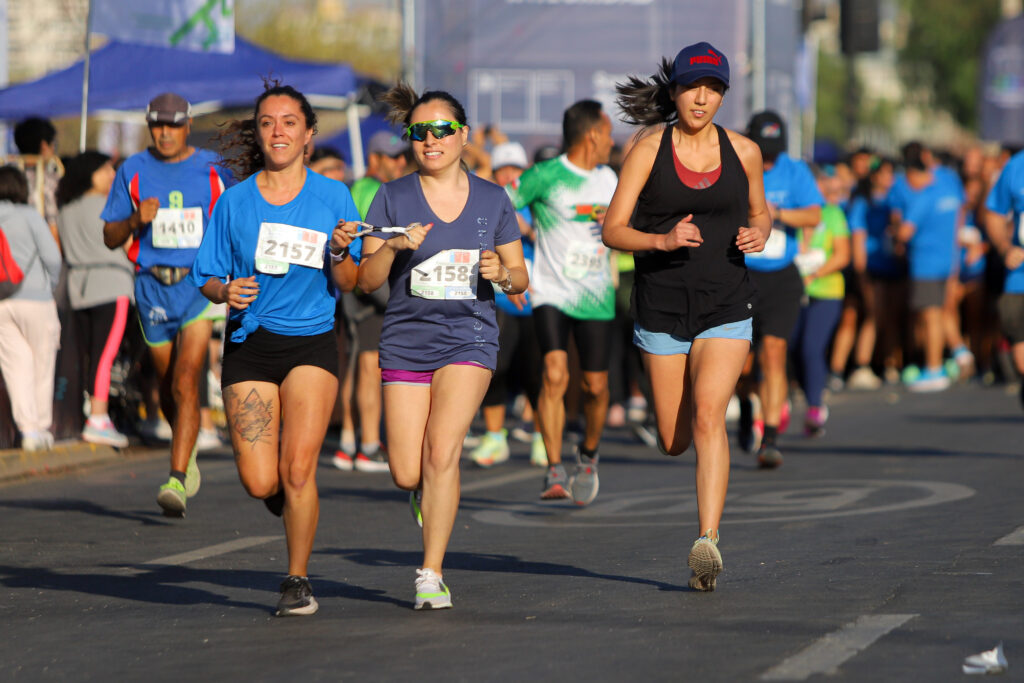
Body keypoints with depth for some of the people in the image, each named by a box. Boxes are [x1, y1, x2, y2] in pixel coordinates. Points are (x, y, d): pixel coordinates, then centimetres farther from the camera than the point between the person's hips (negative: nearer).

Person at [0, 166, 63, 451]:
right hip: (34, 299, -3)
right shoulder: (29, 216, -6)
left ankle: (28, 428, -5)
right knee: (43, 364, 9)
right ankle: (42, 426, 12)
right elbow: (52, 258, -8)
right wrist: (50, 288, 10)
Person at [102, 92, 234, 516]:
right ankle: (186, 449, 42)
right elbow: (110, 238, 7)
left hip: (201, 285, -3)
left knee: (185, 383, -16)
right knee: (168, 386, 13)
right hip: (153, 286, 3)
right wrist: (136, 220, -13)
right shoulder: (133, 171, 4)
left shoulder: (212, 169, 1)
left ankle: (177, 481, -21)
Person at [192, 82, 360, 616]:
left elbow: (348, 283, 3)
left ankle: (298, 580, 5)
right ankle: (294, 502, 31)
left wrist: (339, 252, -18)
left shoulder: (332, 197, 1)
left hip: (312, 342, -1)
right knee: (259, 483, -7)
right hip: (250, 343, 1)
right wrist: (226, 291, -15)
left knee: (298, 468, -14)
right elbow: (207, 278, 6)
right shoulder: (235, 202, 3)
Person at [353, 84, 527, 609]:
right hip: (406, 342, 1)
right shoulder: (394, 198, 1)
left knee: (441, 452, -19)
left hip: (469, 338, -1)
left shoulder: (492, 200, 4)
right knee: (406, 475, -2)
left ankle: (432, 575, -12)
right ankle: (431, 496, 36)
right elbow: (366, 281, -1)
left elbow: (520, 280, 10)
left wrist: (503, 274, -13)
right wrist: (393, 247, -19)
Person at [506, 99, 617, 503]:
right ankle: (554, 473, -19)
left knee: (595, 386, 4)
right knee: (555, 376, -20)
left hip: (595, 299, 5)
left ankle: (588, 455, 31)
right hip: (551, 295, -5)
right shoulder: (544, 176, -8)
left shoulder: (609, 179, 12)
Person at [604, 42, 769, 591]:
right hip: (662, 305, 0)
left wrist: (758, 233, -3)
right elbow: (613, 230, -4)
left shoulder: (742, 151, 3)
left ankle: (708, 542, -25)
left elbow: (760, 210, 20)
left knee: (707, 416, -20)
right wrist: (663, 240, -22)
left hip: (726, 305, 0)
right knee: (673, 441, 7)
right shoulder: (648, 150, -3)